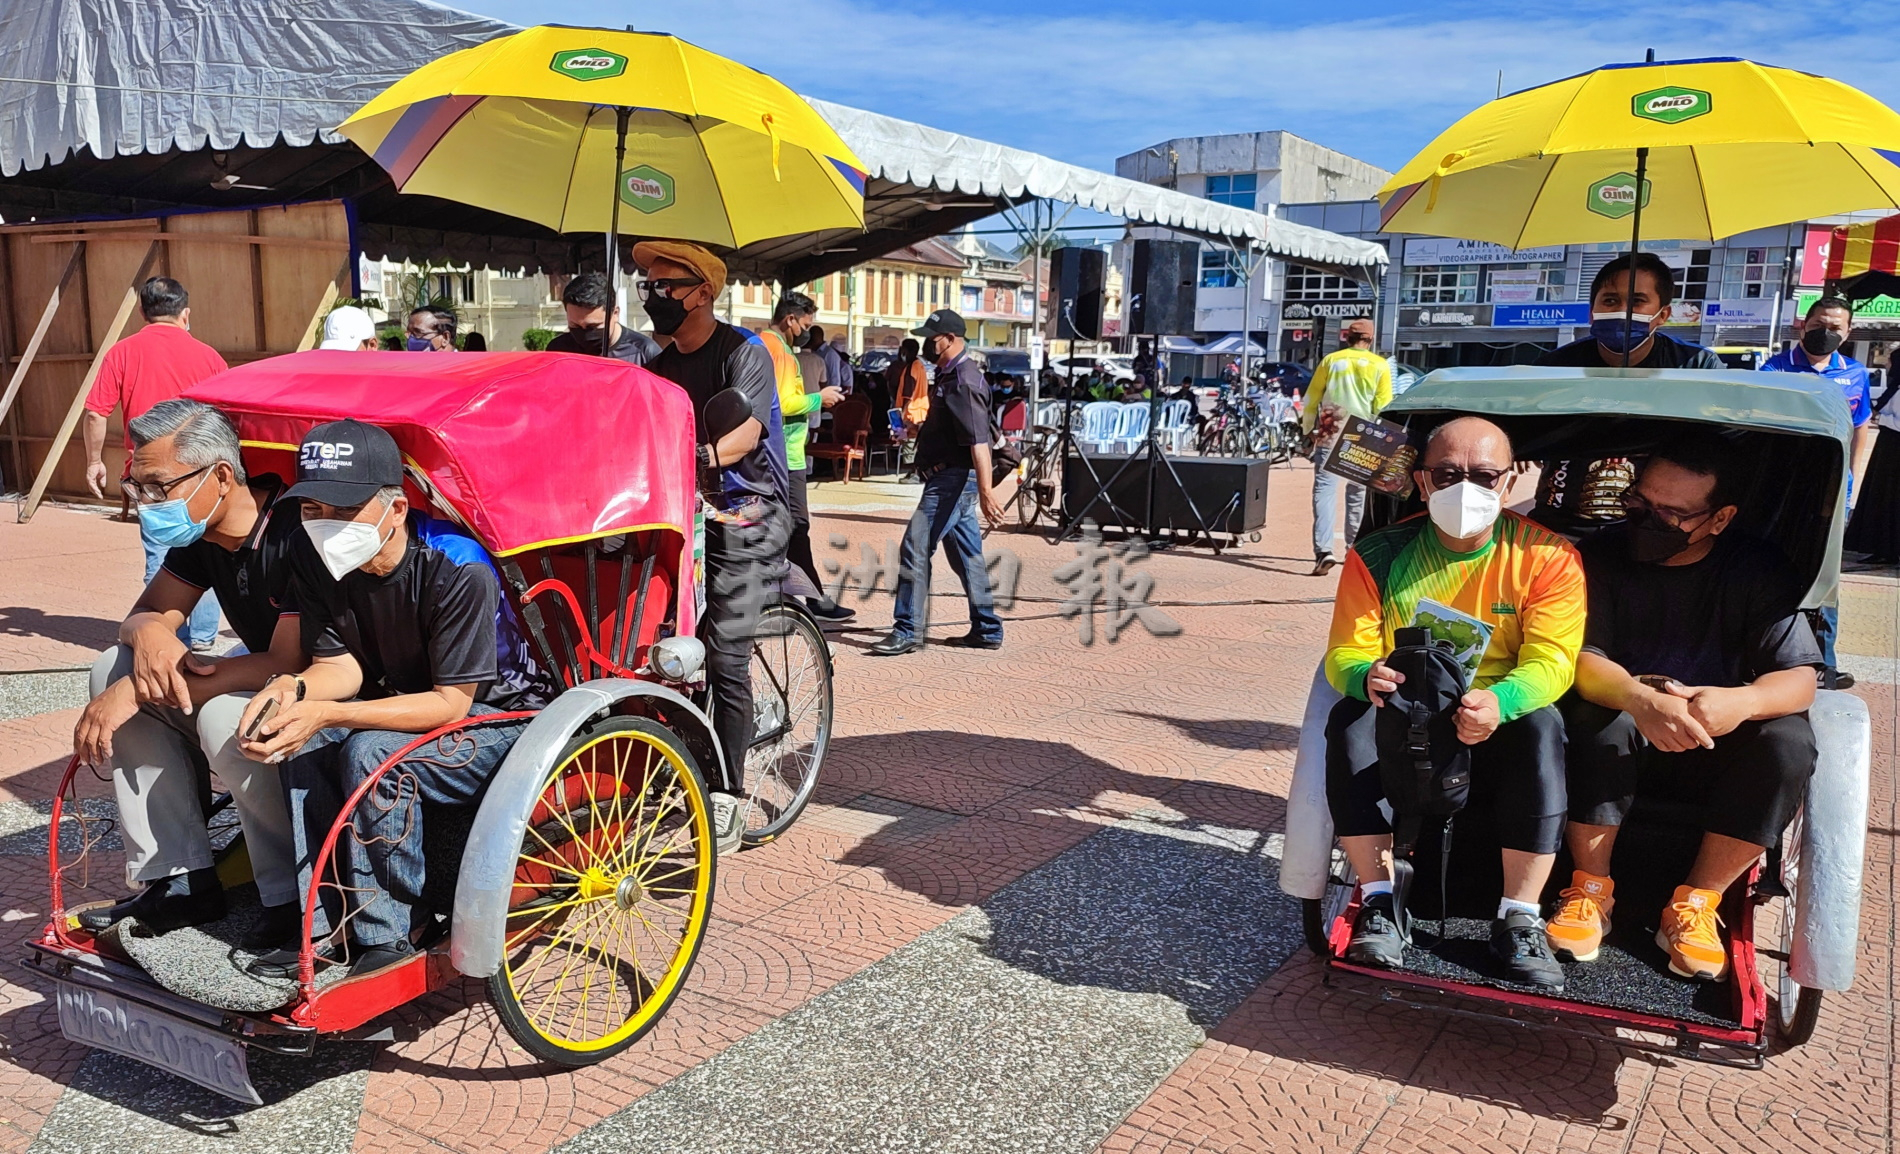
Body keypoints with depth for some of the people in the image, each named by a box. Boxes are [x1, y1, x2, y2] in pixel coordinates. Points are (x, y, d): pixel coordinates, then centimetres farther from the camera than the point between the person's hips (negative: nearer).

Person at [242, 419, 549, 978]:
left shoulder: (459, 570, -29)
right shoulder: (313, 558, -8)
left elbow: (450, 703, -26)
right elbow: (343, 663, -4)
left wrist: (328, 713, -35)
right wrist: (294, 688, -28)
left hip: (498, 717, -7)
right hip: (403, 701, 7)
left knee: (372, 753, -29)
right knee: (302, 741, -17)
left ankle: (388, 937, -12)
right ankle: (330, 926, -8)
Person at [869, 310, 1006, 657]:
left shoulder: (963, 380, -17)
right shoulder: (949, 374, 14)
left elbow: (978, 439, -27)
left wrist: (986, 491, -33)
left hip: (953, 478, -11)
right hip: (951, 478, 11)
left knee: (914, 550, -10)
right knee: (966, 555, 13)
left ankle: (907, 631, -5)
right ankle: (986, 630, 20)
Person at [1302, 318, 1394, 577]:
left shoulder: (1330, 360, 4)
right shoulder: (1380, 366, 2)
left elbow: (1311, 398, 6)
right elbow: (1383, 407, -1)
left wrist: (1307, 429, 18)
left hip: (1330, 434, -1)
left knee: (1324, 489, -8)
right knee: (1358, 494, 15)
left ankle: (1323, 551, -23)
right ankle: (1354, 548, 25)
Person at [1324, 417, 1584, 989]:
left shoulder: (1547, 556, -6)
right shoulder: (1378, 555, -4)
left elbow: (1551, 659, -15)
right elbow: (1345, 654, -7)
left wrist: (1499, 701, -39)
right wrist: (1368, 676, -34)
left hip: (1498, 737, -1)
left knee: (1542, 725, -33)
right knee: (1350, 720, -30)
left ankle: (1519, 919, -23)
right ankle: (1377, 902, -21)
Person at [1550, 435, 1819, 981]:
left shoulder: (1759, 570, -6)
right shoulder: (1604, 556, -8)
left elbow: (1799, 678, -13)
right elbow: (1580, 660, -17)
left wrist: (1742, 702, -38)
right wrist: (1640, 700, -40)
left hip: (1715, 751, 1)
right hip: (1623, 740, -1)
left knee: (1789, 742, -27)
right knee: (1598, 717, -32)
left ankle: (1694, 905, -15)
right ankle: (1591, 891, -19)